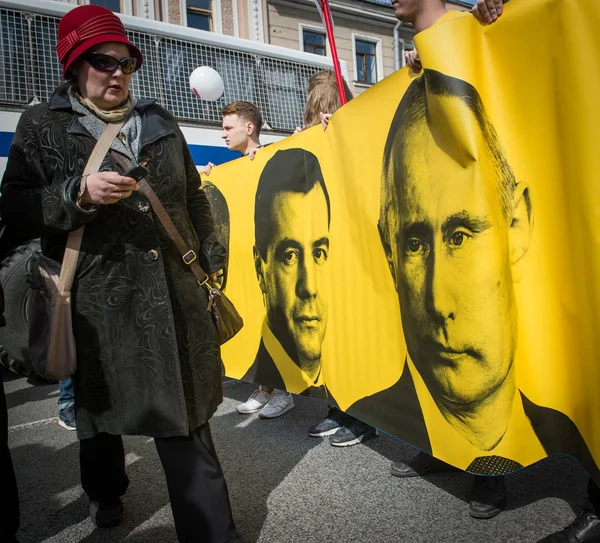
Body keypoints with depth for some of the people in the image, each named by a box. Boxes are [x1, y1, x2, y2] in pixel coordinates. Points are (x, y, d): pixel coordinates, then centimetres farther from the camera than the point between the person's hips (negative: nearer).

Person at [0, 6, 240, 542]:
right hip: (97, 300, -1)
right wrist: (79, 194, -18)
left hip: (173, 292, 2)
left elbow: (194, 197, 18)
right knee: (99, 402, 18)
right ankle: (105, 492, 48)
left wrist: (211, 259, 13)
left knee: (185, 412, 3)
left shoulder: (159, 120, 14)